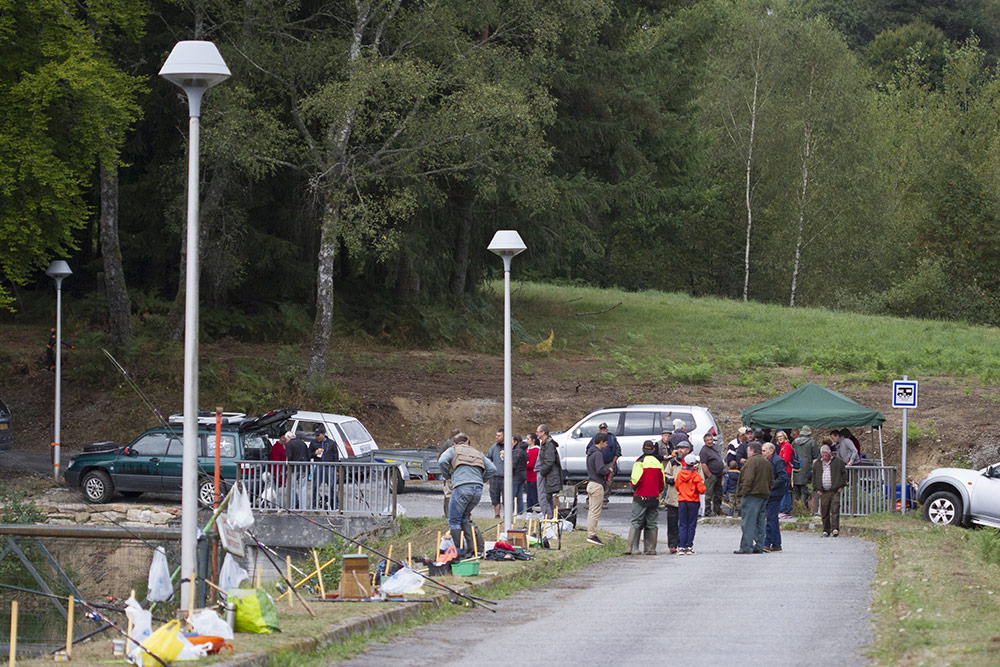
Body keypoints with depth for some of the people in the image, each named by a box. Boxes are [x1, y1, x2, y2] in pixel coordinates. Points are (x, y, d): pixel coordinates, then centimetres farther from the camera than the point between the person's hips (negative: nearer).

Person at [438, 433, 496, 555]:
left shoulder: (453, 450, 16)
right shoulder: (478, 453, 27)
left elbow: (442, 461, -4)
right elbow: (492, 469, 15)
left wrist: (448, 475, 12)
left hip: (461, 487, -5)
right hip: (478, 490, 5)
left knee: (454, 521, 3)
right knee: (464, 517, 21)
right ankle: (478, 545, 8)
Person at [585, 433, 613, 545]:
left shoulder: (590, 453, 15)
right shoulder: (598, 454, -15)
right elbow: (600, 470, -24)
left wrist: (607, 467, 11)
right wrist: (608, 469, -6)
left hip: (591, 484, 10)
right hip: (597, 485, -10)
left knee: (591, 511, 12)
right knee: (595, 512, -8)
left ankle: (590, 534, 15)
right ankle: (592, 535, -9)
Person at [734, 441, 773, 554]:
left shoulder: (751, 461, -11)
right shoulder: (766, 462, 17)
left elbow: (748, 479, -19)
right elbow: (771, 481, 21)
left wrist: (743, 493, -16)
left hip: (752, 495, -9)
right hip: (764, 495, 9)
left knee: (748, 522, -7)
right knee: (760, 522, 12)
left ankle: (746, 547, -9)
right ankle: (759, 546, 13)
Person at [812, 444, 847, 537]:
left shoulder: (838, 461, 5)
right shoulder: (817, 463, 13)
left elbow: (844, 473, 8)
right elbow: (814, 477, 18)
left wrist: (841, 486, 1)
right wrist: (816, 489, 9)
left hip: (835, 491, -3)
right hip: (823, 492, 3)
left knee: (835, 510, -12)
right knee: (824, 512, 2)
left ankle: (835, 529, -16)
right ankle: (826, 530, 10)